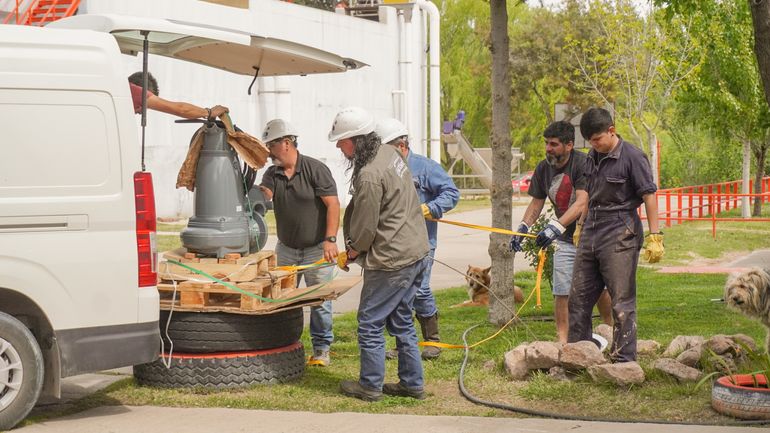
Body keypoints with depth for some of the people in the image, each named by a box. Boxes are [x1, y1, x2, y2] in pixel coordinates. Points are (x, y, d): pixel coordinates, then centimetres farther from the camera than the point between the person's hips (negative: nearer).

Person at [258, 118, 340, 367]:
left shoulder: (315, 169, -10)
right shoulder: (272, 174, 6)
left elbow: (333, 204, -13)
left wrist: (330, 239, -20)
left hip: (316, 249, -5)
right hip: (286, 249, 5)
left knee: (320, 301, -1)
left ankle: (321, 349, 9)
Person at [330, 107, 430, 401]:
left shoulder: (369, 177, -23)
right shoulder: (389, 153, 6)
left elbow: (365, 228, -17)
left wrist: (352, 252, 5)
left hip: (391, 261, -10)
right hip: (417, 252, 10)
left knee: (370, 323, 3)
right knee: (401, 321, 18)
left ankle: (370, 386, 12)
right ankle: (412, 383, 23)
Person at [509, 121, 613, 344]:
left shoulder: (583, 164, -20)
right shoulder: (543, 168, 1)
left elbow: (582, 203, -29)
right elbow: (536, 203, 10)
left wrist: (556, 226, -38)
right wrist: (523, 228, -5)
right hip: (565, 238, 5)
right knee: (561, 290, -2)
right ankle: (562, 339, 3)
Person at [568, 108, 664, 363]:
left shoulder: (632, 157, -9)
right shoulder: (592, 157, 12)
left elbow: (649, 196, -10)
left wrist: (655, 236, -14)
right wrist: (581, 227, 24)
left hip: (620, 236, -7)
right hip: (591, 234, 8)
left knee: (622, 302, -4)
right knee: (579, 298, 10)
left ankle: (624, 360, 1)